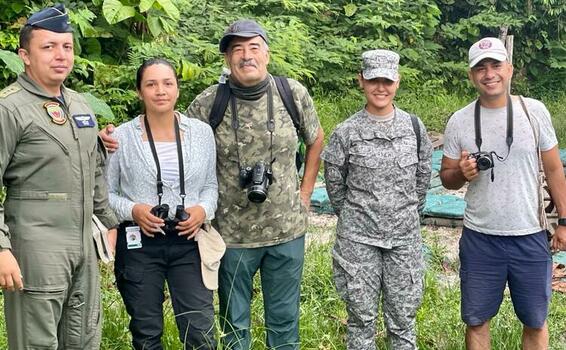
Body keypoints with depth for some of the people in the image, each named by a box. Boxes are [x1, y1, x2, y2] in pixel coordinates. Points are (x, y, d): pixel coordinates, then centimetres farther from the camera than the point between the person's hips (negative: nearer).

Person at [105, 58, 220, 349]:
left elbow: (211, 185, 12)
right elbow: (106, 193, 3)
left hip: (188, 241, 1)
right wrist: (133, 210, -15)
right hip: (139, 244, 0)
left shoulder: (202, 132, 3)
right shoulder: (121, 136, -2)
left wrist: (204, 209, -8)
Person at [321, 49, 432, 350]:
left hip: (404, 235, 2)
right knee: (362, 315, 7)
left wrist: (410, 212, 13)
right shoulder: (346, 132, -6)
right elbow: (334, 181, 4)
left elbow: (423, 174, 12)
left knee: (403, 316, 9)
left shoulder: (414, 127, 1)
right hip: (358, 238, -2)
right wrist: (351, 215, 9)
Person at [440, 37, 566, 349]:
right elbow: (446, 177, 6)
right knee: (476, 320, 11)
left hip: (530, 237, 0)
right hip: (479, 239, 1)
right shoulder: (459, 121, -2)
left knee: (535, 322, 11)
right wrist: (461, 173, -16)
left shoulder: (534, 111, -3)